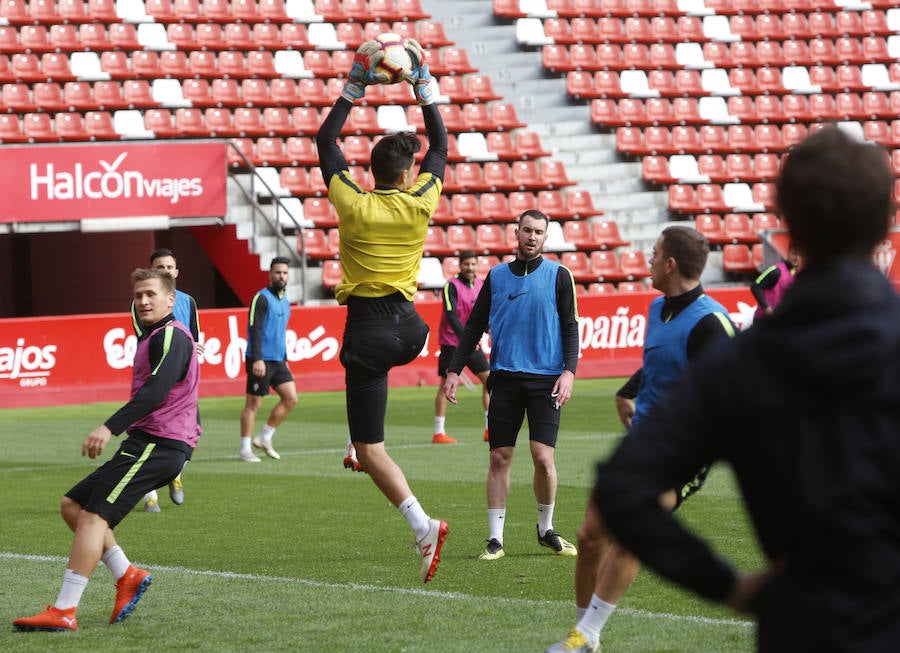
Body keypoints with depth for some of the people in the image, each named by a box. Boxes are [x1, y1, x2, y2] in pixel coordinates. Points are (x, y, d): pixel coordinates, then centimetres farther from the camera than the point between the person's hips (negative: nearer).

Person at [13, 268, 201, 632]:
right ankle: (127, 576, 7)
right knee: (72, 506, 9)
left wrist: (110, 428, -34)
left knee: (93, 516, -18)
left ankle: (64, 612, -23)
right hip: (145, 444, 11)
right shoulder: (153, 337, 22)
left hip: (157, 444, -11)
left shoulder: (171, 336, -11)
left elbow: (156, 390, -26)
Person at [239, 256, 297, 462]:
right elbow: (254, 329, -16)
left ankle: (264, 438, 11)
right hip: (261, 360, -8)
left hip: (278, 361, 8)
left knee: (290, 398, 0)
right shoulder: (262, 298, -10)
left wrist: (285, 360, 24)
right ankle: (245, 450, 2)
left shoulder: (285, 301, 16)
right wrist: (257, 359, -23)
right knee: (253, 404, -3)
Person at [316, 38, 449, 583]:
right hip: (409, 327, 4)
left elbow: (326, 141, 5)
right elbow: (440, 145, 13)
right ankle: (362, 446, 36)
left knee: (371, 450, -3)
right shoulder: (421, 203, -4)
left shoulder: (353, 205, -10)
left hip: (368, 329, -4)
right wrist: (424, 88, 17)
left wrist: (353, 89, 11)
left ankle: (422, 524, -19)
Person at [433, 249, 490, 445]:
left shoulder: (481, 284, 8)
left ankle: (490, 429, 8)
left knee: (489, 379, 1)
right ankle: (438, 433, 1)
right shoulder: (452, 286, -11)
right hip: (452, 341, -6)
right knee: (446, 384, -4)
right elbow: (450, 315, -20)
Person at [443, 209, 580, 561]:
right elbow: (474, 326, 13)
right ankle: (495, 539, 5)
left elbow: (570, 327, 1)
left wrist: (568, 371, -12)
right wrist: (454, 370, 7)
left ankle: (546, 529, 11)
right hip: (505, 378, 2)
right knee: (499, 458, 0)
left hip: (545, 380, -2)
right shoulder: (497, 276, 10)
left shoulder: (558, 275, 3)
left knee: (543, 456, -10)